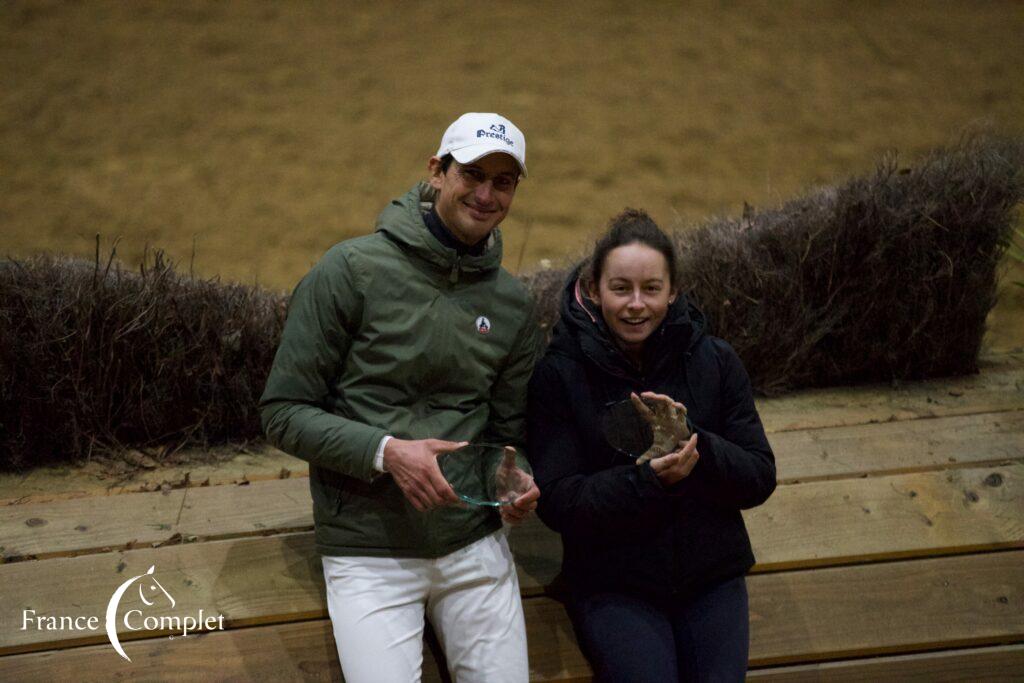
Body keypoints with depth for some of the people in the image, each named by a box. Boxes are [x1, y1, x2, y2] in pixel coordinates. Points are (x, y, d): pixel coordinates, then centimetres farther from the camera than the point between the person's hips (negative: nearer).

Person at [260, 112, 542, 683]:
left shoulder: (513, 304, 6)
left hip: (475, 543, 4)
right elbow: (284, 412, -8)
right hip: (369, 550, -4)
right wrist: (386, 452, -21)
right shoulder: (353, 269, -8)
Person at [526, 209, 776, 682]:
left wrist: (692, 443, -18)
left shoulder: (715, 362, 2)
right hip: (613, 587, -2)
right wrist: (649, 479, -24)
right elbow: (557, 503, -10)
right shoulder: (559, 375, -5)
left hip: (712, 578, 2)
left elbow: (760, 479, 0)